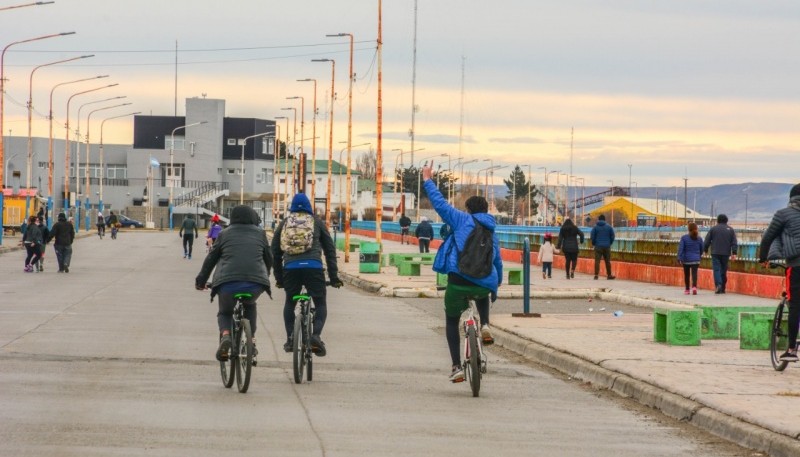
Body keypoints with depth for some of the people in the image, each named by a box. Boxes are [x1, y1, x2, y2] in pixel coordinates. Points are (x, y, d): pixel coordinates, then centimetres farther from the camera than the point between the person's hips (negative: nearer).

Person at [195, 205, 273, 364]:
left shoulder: (225, 234, 16)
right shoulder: (260, 234, 19)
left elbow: (211, 258, 18)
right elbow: (269, 258, 26)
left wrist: (201, 281, 27)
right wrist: (265, 278, 43)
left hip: (227, 283, -1)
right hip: (256, 283, 1)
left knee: (225, 312, 23)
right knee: (250, 306, 34)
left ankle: (225, 335, -9)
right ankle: (251, 339, 17)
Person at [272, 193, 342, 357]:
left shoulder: (284, 223, 19)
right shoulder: (317, 223, 16)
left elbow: (275, 252, 20)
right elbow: (330, 250, 13)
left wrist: (278, 278, 26)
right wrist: (334, 277, 16)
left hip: (290, 268, 1)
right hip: (314, 267, -1)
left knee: (289, 303, 21)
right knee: (320, 304, 7)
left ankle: (290, 338, 8)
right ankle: (316, 335, -17)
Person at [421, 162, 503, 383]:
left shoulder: (463, 220, 5)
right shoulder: (492, 233, 19)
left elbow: (440, 204, 0)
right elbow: (498, 263, 25)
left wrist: (428, 180, 10)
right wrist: (496, 286, 39)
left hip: (458, 282, -4)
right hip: (484, 286, 4)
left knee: (452, 322, 18)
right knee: (482, 296, 42)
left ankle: (456, 367, 8)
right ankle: (485, 326, 16)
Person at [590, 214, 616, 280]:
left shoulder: (595, 227, 0)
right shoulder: (609, 227, 4)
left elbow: (592, 237, -1)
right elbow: (612, 236, 5)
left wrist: (593, 243, 15)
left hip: (598, 246, -2)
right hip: (607, 247, 2)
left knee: (597, 261, -4)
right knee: (607, 261, 10)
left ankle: (596, 274, -14)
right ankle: (609, 275, 15)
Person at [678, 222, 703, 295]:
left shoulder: (684, 238, -8)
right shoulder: (699, 238, 2)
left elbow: (680, 248, -14)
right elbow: (702, 249, 12)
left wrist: (679, 258, -15)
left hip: (686, 259, -1)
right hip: (696, 260, 1)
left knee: (687, 275, 13)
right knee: (694, 274, -6)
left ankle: (687, 289, 22)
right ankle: (694, 286, -30)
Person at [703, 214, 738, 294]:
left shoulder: (713, 229, 2)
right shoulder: (730, 230, 8)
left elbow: (707, 241, 2)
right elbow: (734, 243, 3)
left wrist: (705, 250, 14)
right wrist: (734, 253, 2)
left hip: (715, 253, -2)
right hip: (726, 254, 2)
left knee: (716, 269, -5)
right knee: (724, 270, 11)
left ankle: (718, 285, -26)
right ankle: (723, 288, 13)